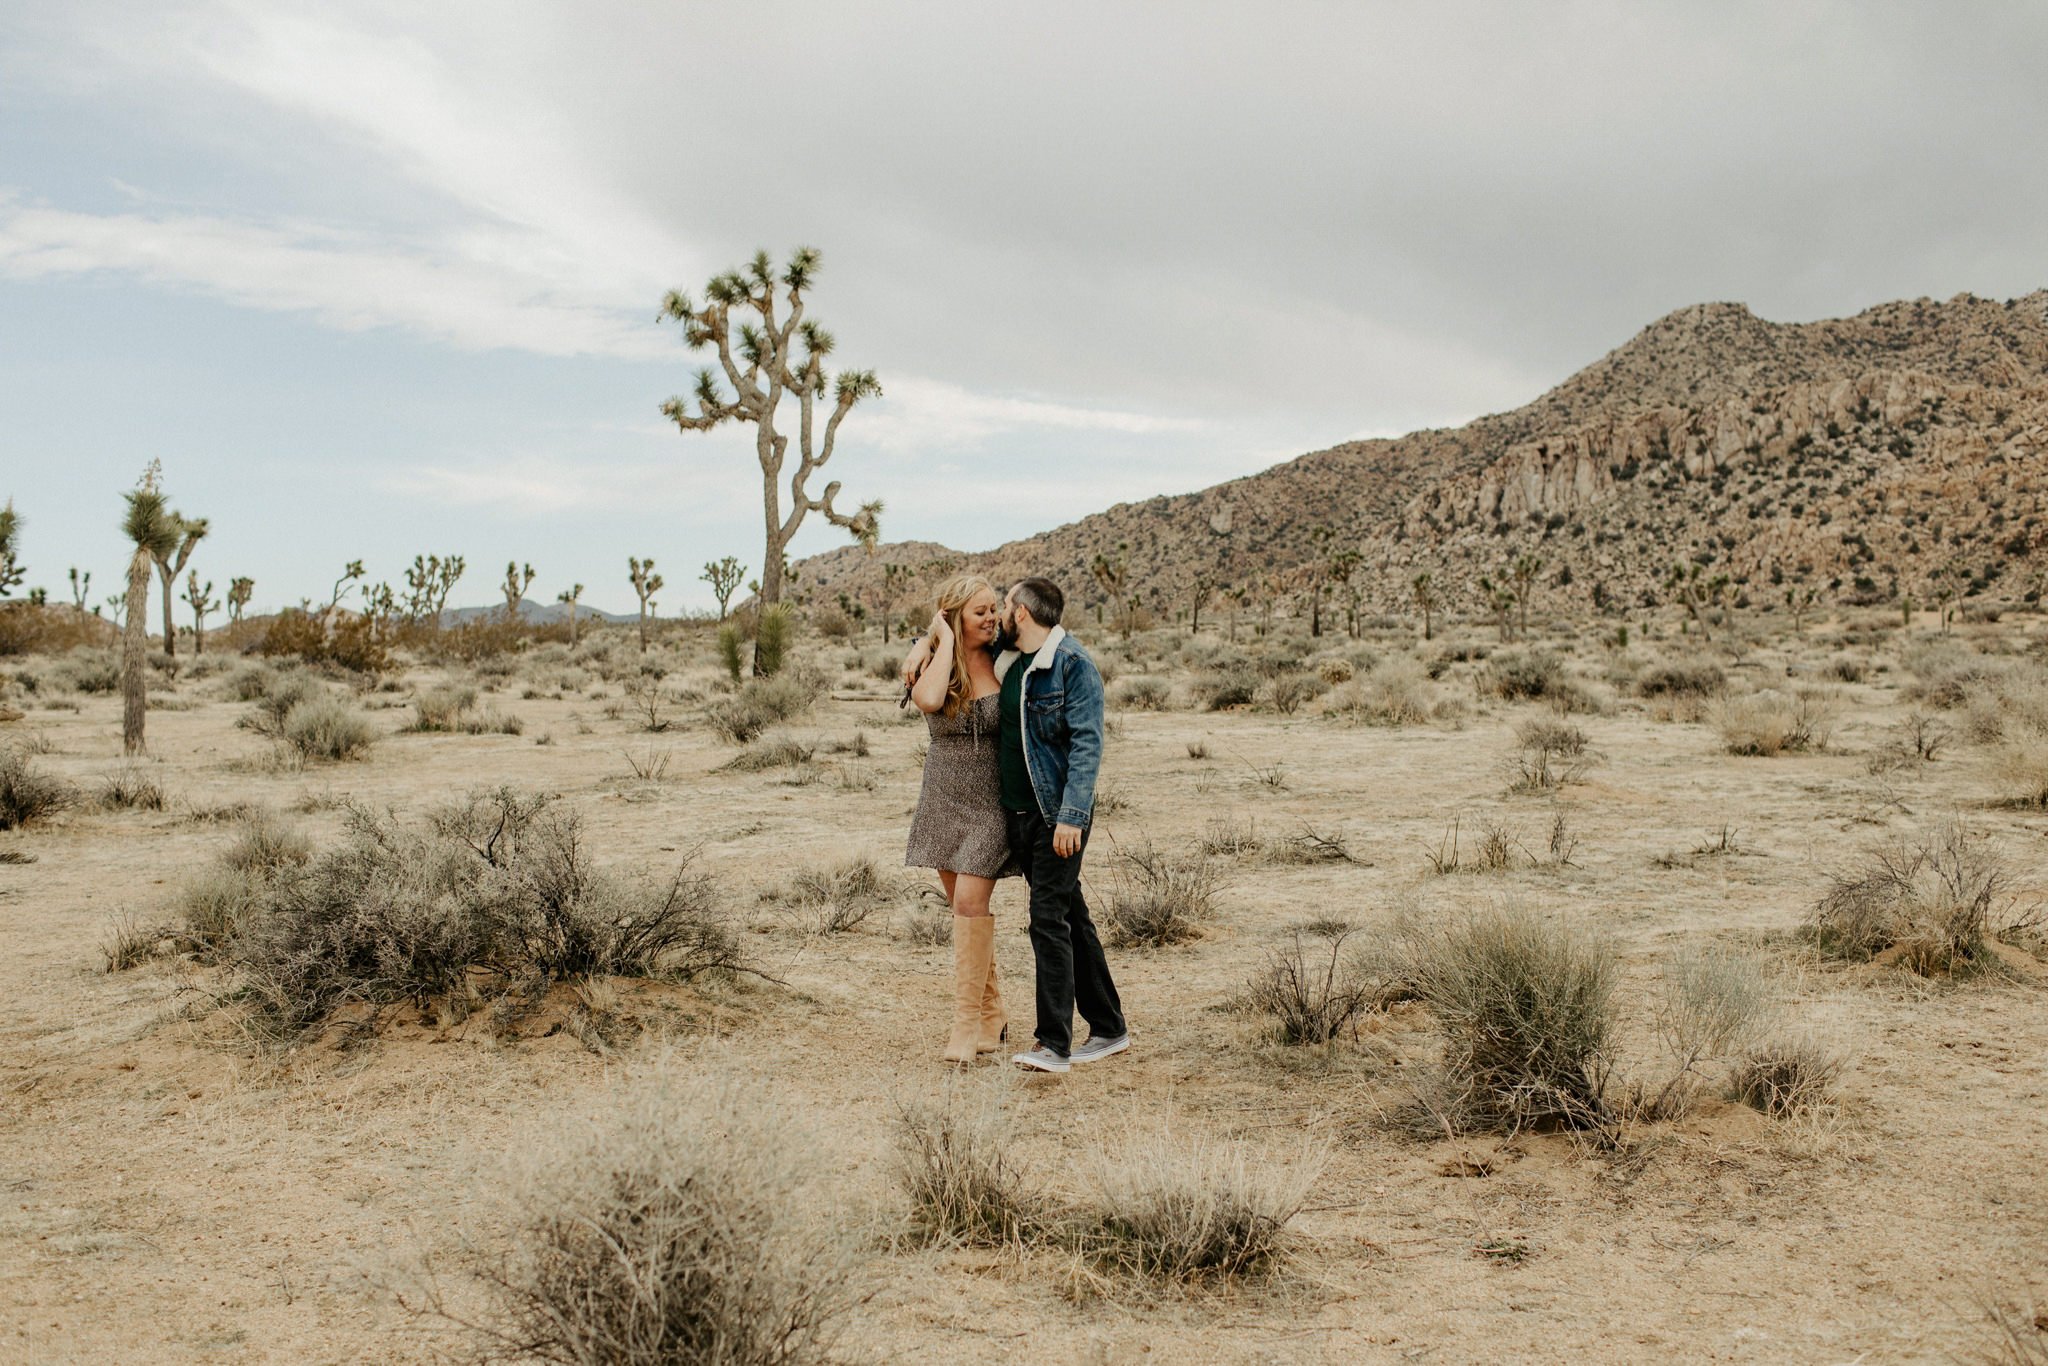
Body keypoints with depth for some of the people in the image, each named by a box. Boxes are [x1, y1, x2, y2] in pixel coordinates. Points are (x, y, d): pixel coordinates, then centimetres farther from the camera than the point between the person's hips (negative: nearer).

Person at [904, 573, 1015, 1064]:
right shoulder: (932, 665, -1)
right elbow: (928, 700, -26)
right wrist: (946, 642, -18)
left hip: (992, 799, -3)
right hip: (943, 799, 3)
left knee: (970, 901, -14)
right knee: (964, 906, 9)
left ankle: (967, 1023, -9)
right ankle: (992, 1016, 22)